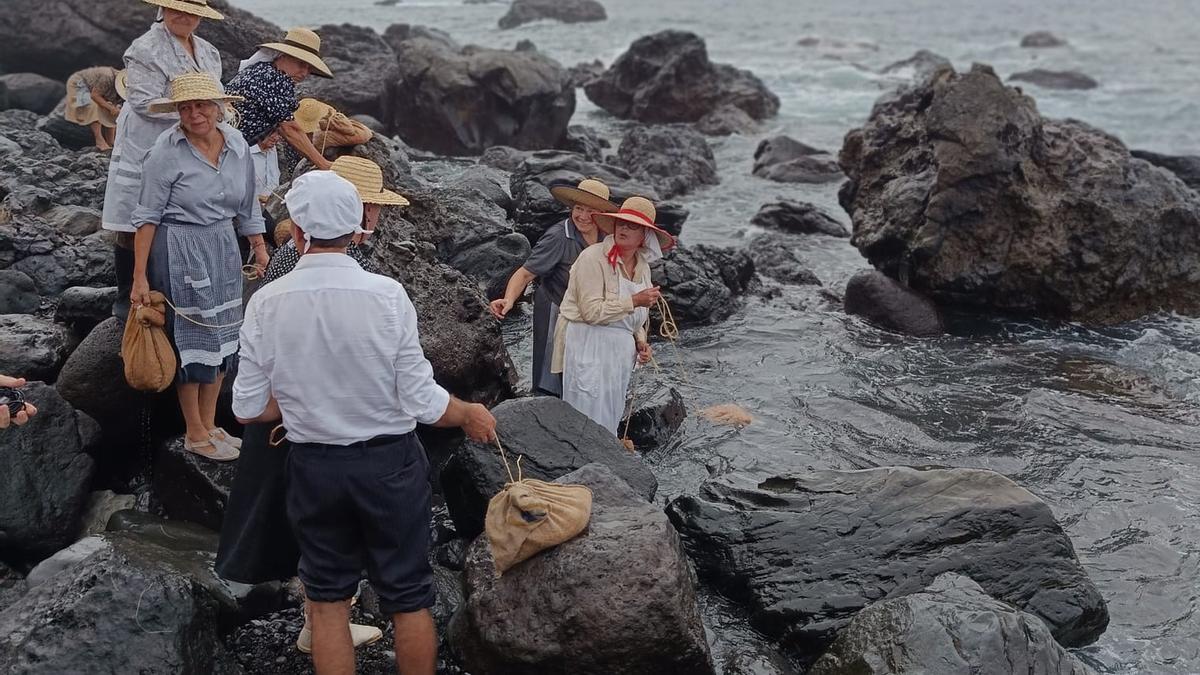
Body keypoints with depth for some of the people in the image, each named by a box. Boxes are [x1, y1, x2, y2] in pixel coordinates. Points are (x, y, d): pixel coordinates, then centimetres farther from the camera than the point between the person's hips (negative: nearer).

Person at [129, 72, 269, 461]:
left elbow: (247, 206, 13)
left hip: (223, 248, 6)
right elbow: (147, 217, -13)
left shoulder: (237, 144, 0)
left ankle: (210, 425, 28)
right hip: (180, 251, -6)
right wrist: (140, 277, -15)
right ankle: (195, 434, 17)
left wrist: (259, 247, 15)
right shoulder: (167, 151, -15)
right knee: (192, 338, 3)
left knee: (221, 336, 13)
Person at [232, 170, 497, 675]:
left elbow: (248, 408, -4)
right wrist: (470, 414, 5)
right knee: (408, 596, 14)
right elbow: (421, 402, -14)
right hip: (389, 463, -1)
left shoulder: (266, 303, -11)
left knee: (327, 599, 17)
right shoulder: (386, 294, -17)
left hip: (314, 465, 2)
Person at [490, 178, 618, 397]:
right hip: (556, 313, -6)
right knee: (551, 383, 1)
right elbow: (526, 273, -26)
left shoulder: (607, 236, -4)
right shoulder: (558, 237, -23)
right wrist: (508, 300, -42)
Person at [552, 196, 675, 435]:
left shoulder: (643, 267, 11)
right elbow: (592, 311, -19)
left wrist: (641, 342, 6)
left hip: (620, 351, 7)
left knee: (610, 419, 12)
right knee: (589, 419, -7)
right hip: (588, 349, -7)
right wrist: (635, 301, -19)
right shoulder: (593, 258, -13)